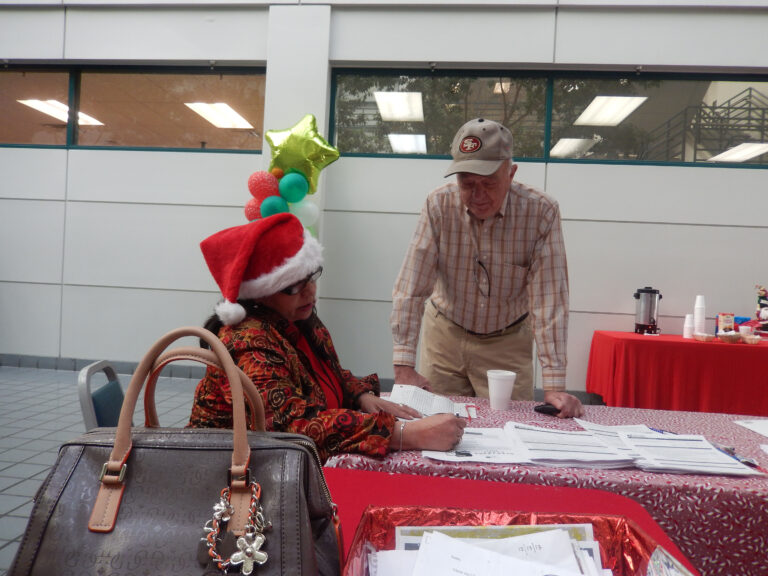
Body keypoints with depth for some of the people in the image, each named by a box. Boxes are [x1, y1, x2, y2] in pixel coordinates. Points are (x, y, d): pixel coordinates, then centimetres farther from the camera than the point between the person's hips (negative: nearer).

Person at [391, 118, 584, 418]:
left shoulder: (541, 212, -20)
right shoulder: (439, 205, -18)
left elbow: (549, 298, -22)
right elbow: (411, 287, -19)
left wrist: (554, 387, -26)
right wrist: (404, 367, -25)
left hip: (508, 341, 0)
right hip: (444, 334, 1)